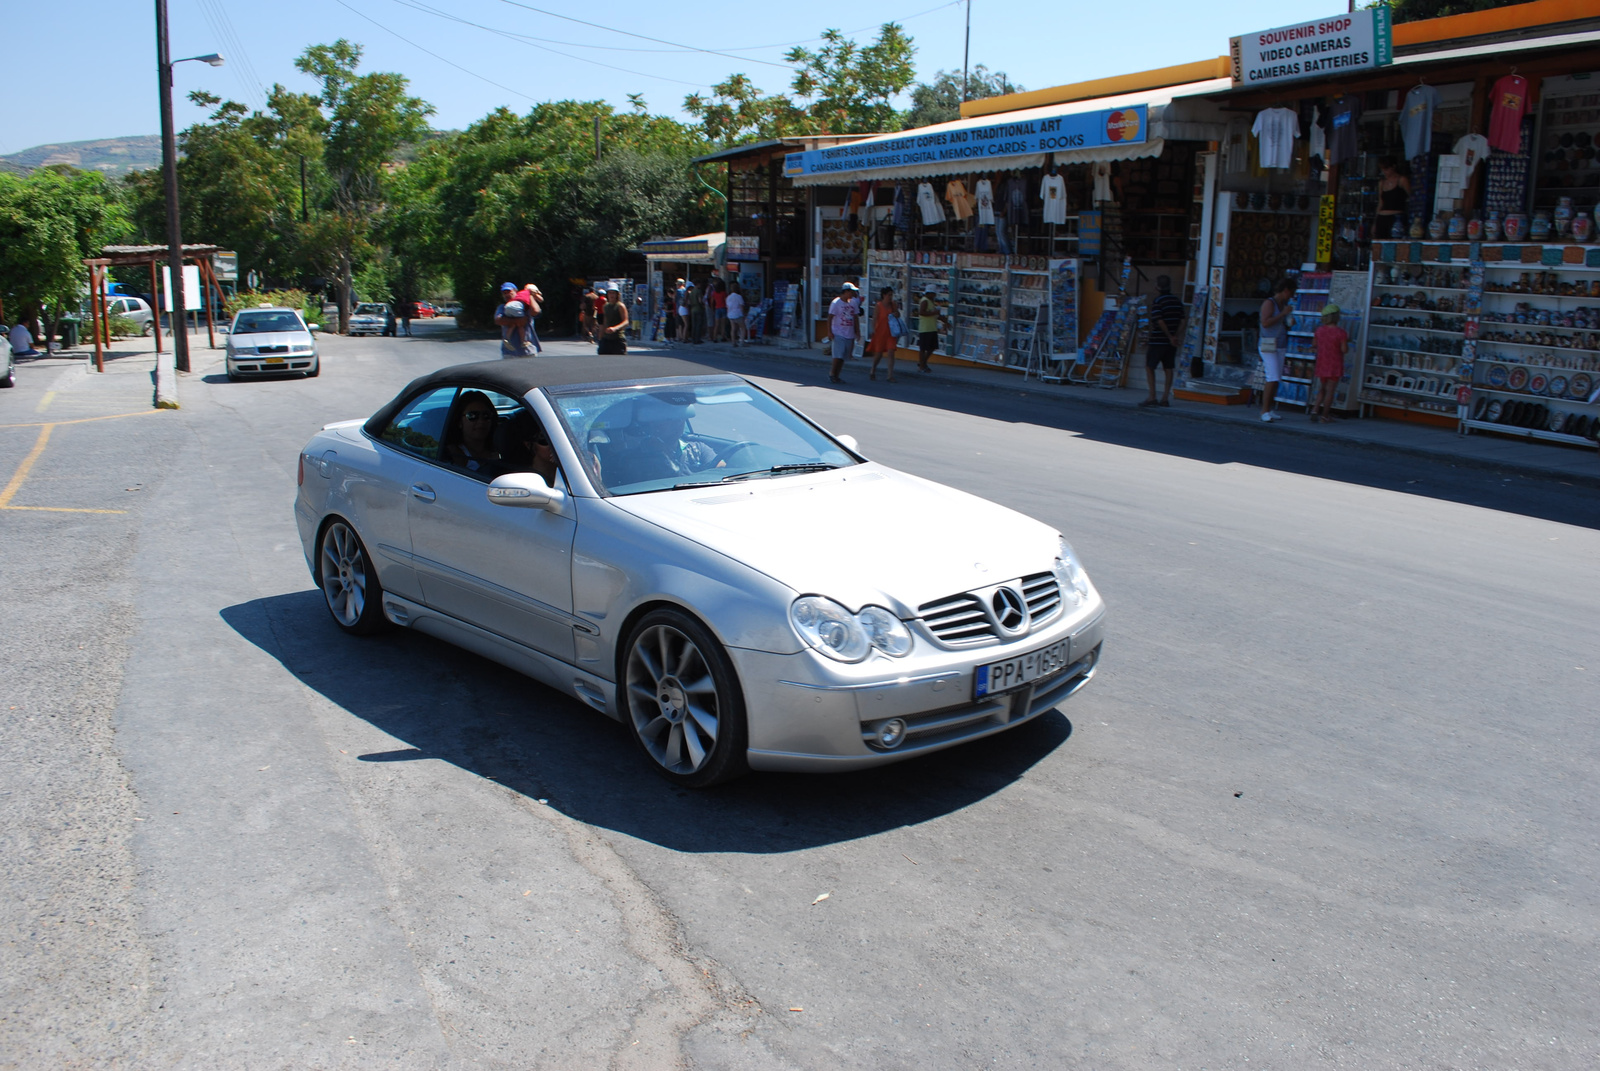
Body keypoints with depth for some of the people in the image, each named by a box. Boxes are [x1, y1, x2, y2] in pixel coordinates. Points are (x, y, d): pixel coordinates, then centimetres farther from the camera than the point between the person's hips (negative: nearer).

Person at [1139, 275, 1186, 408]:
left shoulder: (1157, 302, -10)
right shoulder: (1178, 302, 11)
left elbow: (1160, 321, -16)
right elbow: (1182, 322, 5)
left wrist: (1170, 337, -10)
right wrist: (1176, 336, -2)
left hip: (1158, 341, -6)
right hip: (1171, 343, 6)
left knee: (1149, 367, 2)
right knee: (1168, 368, 9)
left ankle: (1152, 397, -4)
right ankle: (1165, 398, 9)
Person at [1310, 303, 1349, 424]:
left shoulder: (1320, 330, 1)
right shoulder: (1341, 332, -16)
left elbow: (1314, 344, 13)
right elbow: (1344, 350, -17)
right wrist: (1346, 341, 0)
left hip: (1322, 366, 5)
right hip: (1335, 367, -5)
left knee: (1322, 390, 18)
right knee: (1330, 391, 3)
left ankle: (1314, 410, 1)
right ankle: (1324, 416, 7)